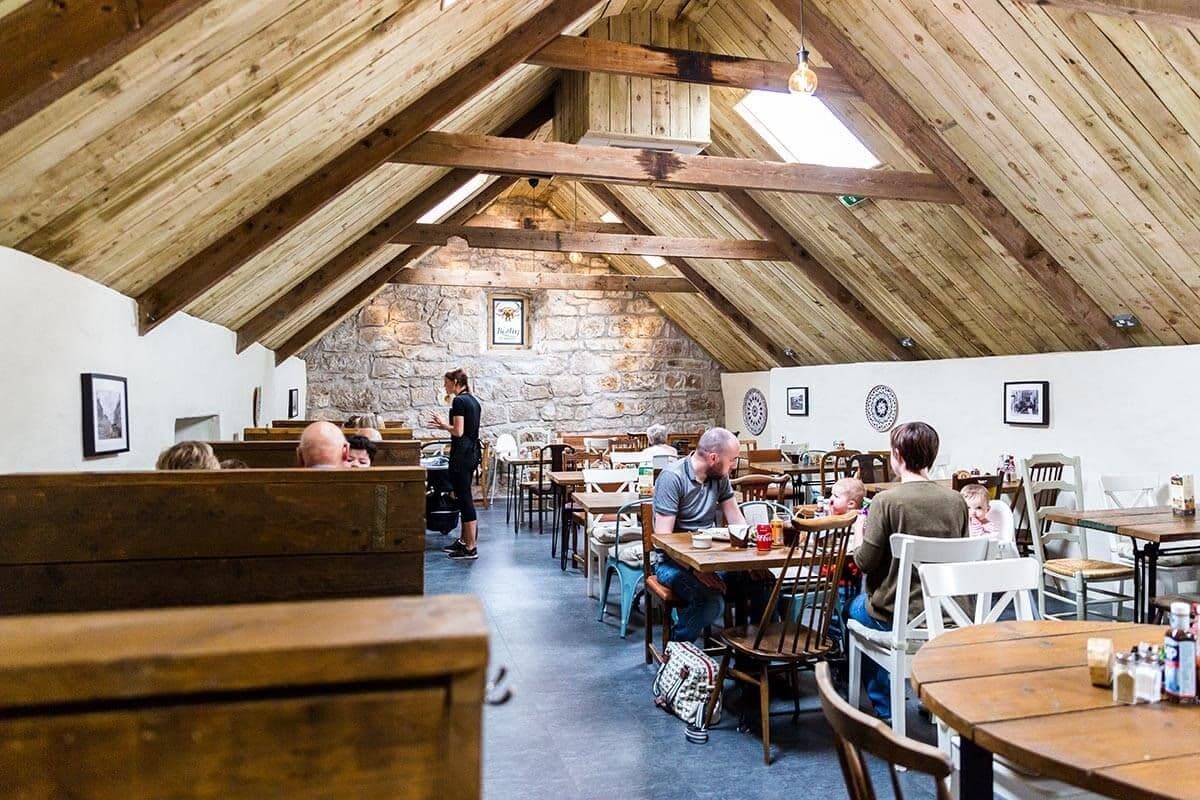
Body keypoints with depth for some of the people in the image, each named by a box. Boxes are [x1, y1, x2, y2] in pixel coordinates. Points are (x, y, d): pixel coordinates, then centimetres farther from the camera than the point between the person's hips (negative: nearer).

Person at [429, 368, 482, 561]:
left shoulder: (459, 401, -14)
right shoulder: (473, 401, 14)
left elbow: (458, 431, -19)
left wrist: (443, 425, -2)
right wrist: (445, 426, 16)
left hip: (462, 454, -10)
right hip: (473, 452, 10)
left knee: (464, 498, -5)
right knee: (465, 496, 16)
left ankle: (471, 548, -2)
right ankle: (465, 540, 25)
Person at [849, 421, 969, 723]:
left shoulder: (886, 500, -20)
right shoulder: (956, 500, -4)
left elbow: (865, 562, -16)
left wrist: (859, 534, 4)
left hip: (895, 616, -5)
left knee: (854, 607, 27)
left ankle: (885, 708, 29)